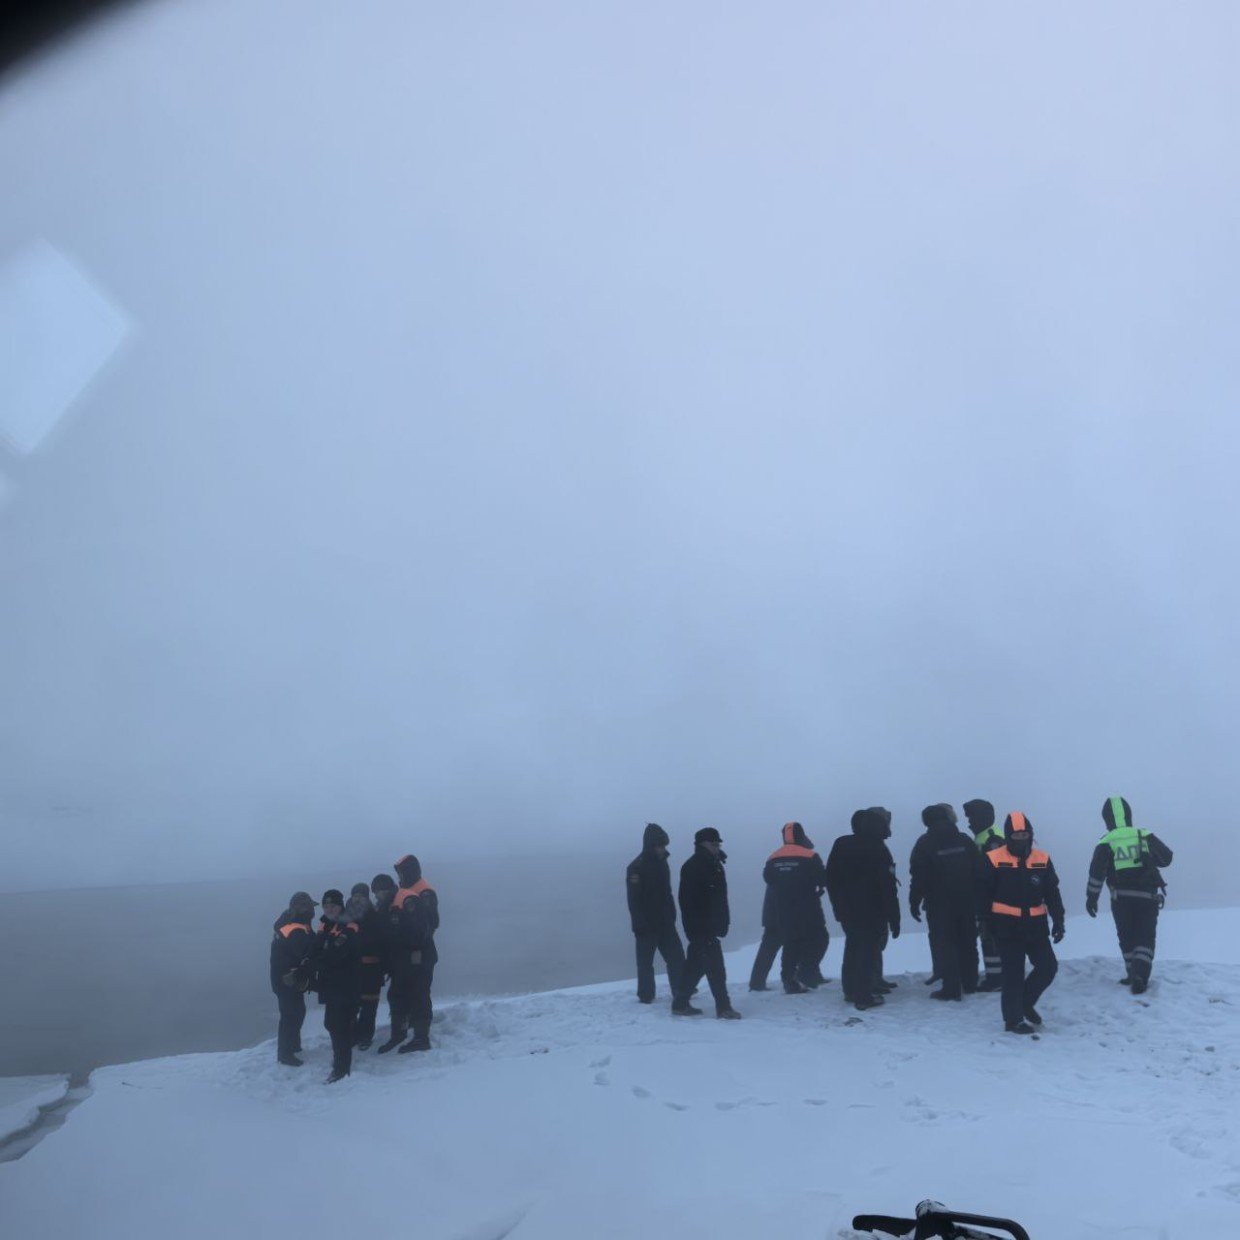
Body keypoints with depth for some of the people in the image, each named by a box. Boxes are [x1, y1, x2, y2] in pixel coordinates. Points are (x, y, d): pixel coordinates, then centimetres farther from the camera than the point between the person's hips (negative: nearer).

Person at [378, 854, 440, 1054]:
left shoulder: (425, 894, -12)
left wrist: (419, 949, -25)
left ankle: (422, 1038, 4)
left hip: (419, 956, -9)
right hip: (402, 956, 9)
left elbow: (429, 923, -21)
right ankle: (397, 1034, 24)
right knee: (396, 994, 13)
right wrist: (391, 954, 13)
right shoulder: (401, 893, 15)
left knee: (419, 996, -3)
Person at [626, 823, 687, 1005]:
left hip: (665, 922, 7)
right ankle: (646, 995, 14)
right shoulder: (636, 867, -15)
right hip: (646, 925, -7)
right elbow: (634, 900, -17)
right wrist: (639, 925, -19)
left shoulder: (661, 862, 9)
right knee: (645, 961, 4)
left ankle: (681, 991, 12)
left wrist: (672, 915, 15)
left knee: (677, 957, 5)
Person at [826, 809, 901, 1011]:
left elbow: (830, 878, 9)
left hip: (846, 910, 6)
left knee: (852, 947, 19)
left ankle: (851, 991, 25)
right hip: (872, 913, -6)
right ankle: (864, 996, -2)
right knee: (868, 951, -1)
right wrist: (894, 920, -10)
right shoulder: (878, 849, -15)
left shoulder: (841, 845, 3)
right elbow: (888, 888, -14)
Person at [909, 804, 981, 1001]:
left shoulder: (925, 844, -11)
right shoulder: (965, 841, 2)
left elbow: (918, 876, -12)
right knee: (967, 943, 16)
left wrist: (914, 902, -4)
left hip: (939, 904, -5)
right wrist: (978, 900, 11)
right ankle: (970, 983, 24)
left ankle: (951, 988, -3)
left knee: (944, 945, 0)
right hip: (967, 903, 5)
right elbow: (978, 872, 5)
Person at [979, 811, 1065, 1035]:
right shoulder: (994, 860, -7)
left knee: (1048, 966, 4)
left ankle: (1025, 1003, 27)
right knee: (1013, 973, 0)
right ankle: (1013, 1019, 11)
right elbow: (984, 895, -3)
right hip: (1007, 926, -4)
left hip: (1035, 925, 4)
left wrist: (1058, 921, 5)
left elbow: (1053, 893, 10)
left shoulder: (1042, 860, 5)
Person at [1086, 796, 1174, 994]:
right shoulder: (1145, 836, 2)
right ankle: (1140, 974, -16)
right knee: (1145, 939, 3)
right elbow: (1166, 857, 2)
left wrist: (1092, 897, -1)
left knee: (1127, 939, 17)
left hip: (1121, 899, 0)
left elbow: (1097, 872, -9)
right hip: (1148, 897, 0)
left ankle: (1134, 974, 20)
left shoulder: (1106, 843, -2)